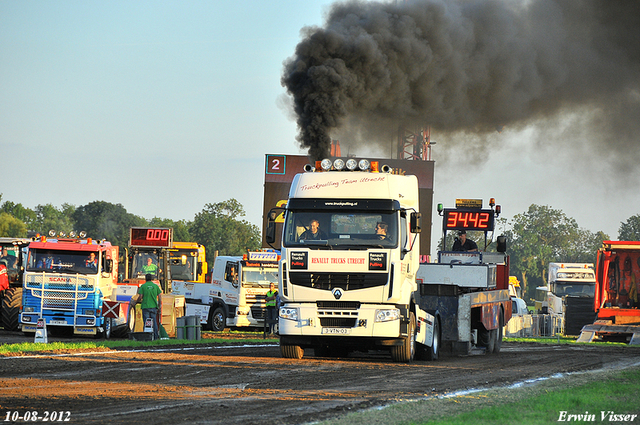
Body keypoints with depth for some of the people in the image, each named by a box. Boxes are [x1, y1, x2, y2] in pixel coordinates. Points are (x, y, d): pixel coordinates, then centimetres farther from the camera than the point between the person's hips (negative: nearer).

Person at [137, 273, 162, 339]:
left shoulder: (143, 286, -4)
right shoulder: (156, 286, 4)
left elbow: (141, 296, -8)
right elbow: (159, 296, 4)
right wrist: (159, 304, 15)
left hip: (145, 306, -2)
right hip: (154, 306, 3)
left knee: (146, 322, 0)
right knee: (154, 321, 7)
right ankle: (155, 337, 6)